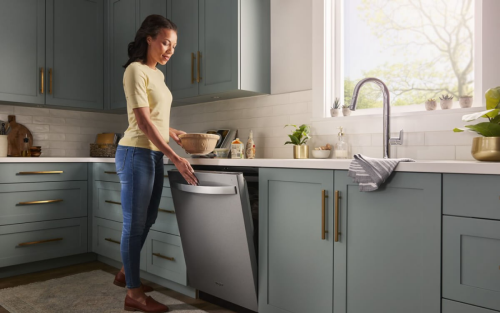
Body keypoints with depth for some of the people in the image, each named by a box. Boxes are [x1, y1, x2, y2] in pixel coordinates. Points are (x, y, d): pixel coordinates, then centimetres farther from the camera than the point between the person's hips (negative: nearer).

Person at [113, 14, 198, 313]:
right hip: (137, 153, -9)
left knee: (148, 220, 17)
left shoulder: (157, 74, 15)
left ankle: (126, 273, 36)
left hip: (154, 154, 9)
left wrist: (174, 133, 11)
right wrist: (176, 158, -23)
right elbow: (143, 122, -19)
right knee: (135, 224, 0)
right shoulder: (136, 70, -11)